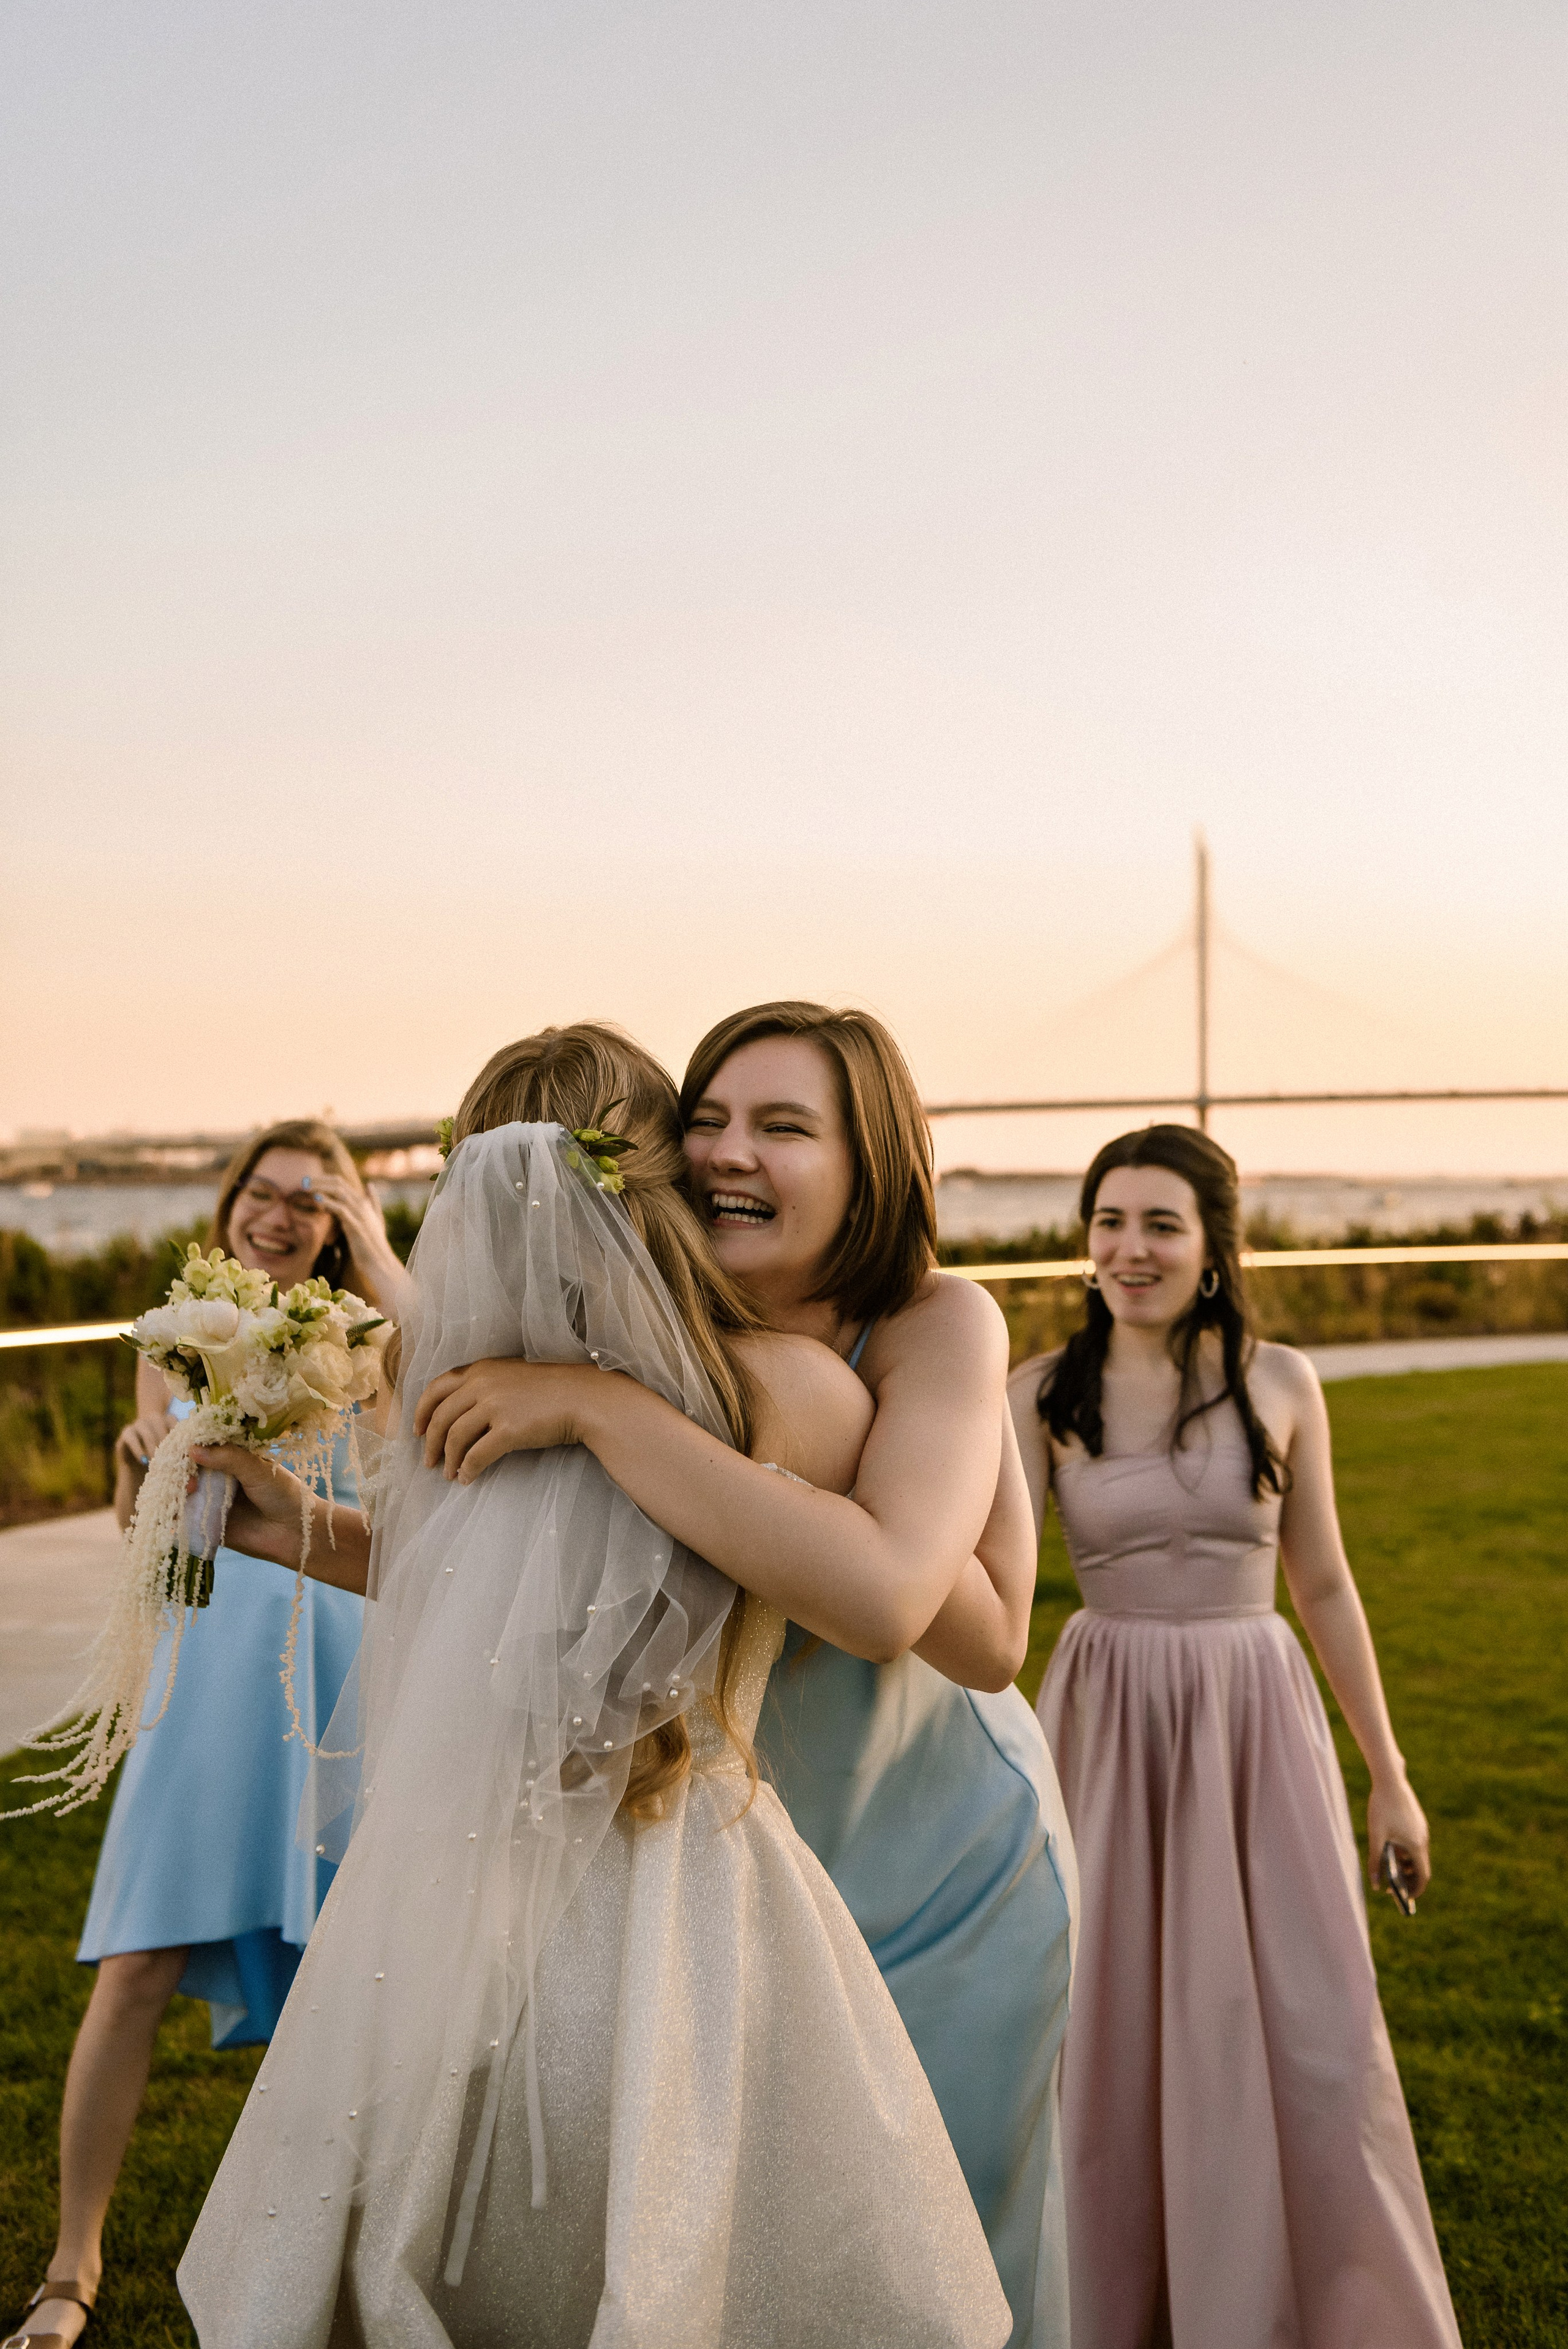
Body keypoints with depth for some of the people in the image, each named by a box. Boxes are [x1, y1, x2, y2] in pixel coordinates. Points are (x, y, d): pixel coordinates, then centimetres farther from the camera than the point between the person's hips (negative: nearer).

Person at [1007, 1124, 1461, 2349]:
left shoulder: (1282, 1383, 0)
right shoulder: (1046, 1394, -4)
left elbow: (1324, 1584, 7)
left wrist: (1389, 1776, 9)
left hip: (1261, 1719, 1)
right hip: (1110, 1725, 0)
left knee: (1310, 2037, 4)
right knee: (1114, 2037, 8)